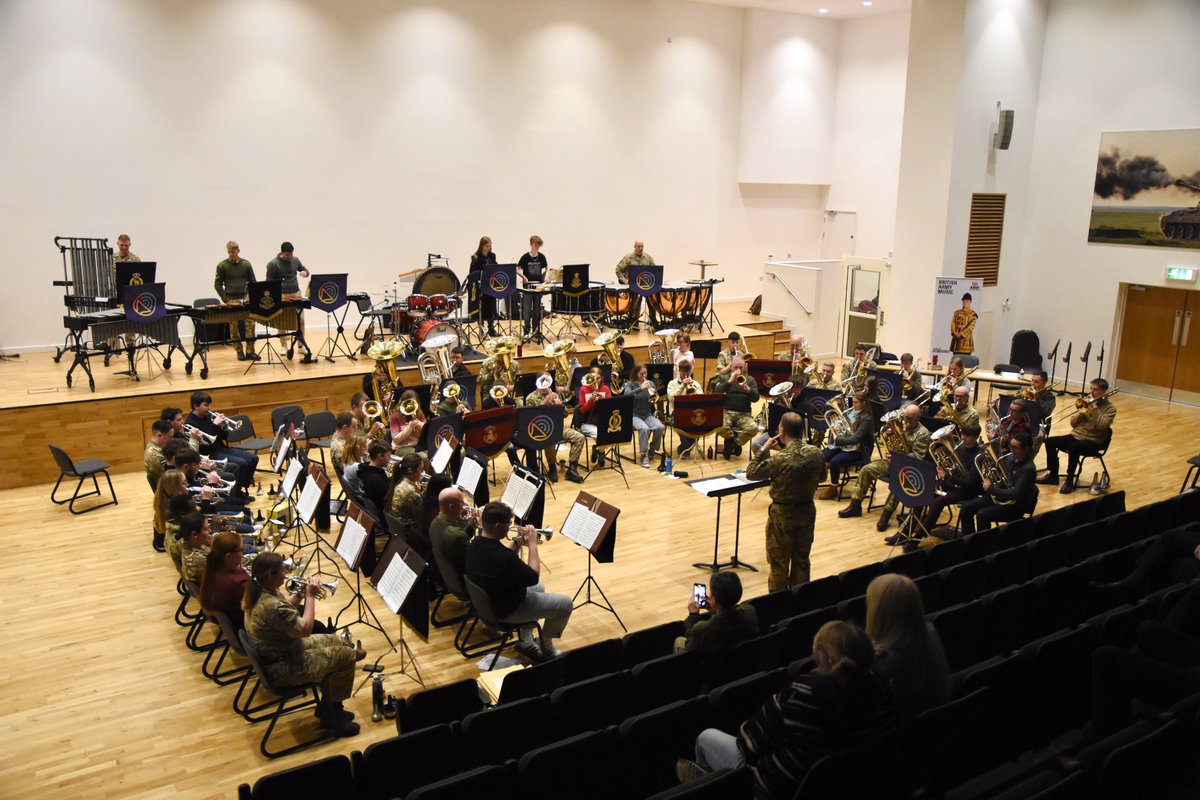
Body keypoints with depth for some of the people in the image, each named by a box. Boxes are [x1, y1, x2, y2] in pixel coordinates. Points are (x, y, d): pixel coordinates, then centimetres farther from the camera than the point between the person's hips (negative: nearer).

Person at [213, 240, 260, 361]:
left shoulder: (246, 264, 6)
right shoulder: (222, 266, 1)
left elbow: (253, 282, 11)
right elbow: (218, 284, 3)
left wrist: (252, 297, -3)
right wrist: (225, 300, -7)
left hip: (246, 298, 1)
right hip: (231, 300, -1)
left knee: (250, 324, -6)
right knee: (235, 327, 0)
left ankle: (250, 351, -2)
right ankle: (240, 352, 7)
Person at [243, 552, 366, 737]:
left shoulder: (259, 591, -6)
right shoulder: (271, 606, -36)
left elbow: (286, 607, 12)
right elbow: (305, 629, -24)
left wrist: (301, 592, -5)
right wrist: (311, 596, -16)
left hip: (275, 651, 10)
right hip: (282, 668, -10)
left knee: (332, 641, 19)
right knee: (344, 657, -3)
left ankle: (327, 707, 26)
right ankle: (332, 715, 21)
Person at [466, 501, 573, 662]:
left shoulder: (475, 544, -9)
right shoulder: (504, 557, -36)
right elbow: (534, 577, -21)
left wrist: (518, 543, -1)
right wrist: (532, 544, -13)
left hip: (487, 602, 9)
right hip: (506, 611, -9)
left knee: (538, 588, 30)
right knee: (565, 603, 2)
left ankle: (526, 641, 28)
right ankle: (545, 645, 23)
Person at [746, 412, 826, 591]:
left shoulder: (779, 459, -26)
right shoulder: (816, 454, -10)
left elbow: (751, 473, -13)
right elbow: (822, 477, 9)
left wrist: (764, 450, -7)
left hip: (782, 514, -5)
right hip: (807, 511, 5)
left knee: (779, 563, 12)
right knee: (801, 560, 19)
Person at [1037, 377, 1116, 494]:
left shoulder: (1110, 407, -3)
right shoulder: (1087, 402, 13)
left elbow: (1102, 425, -20)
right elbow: (1073, 423, 9)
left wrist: (1094, 408, -19)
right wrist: (1083, 412, -8)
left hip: (1093, 442, -6)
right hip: (1076, 435, 6)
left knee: (1073, 447, -37)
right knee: (1050, 441, -13)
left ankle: (1070, 481, -23)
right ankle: (1053, 476, -4)